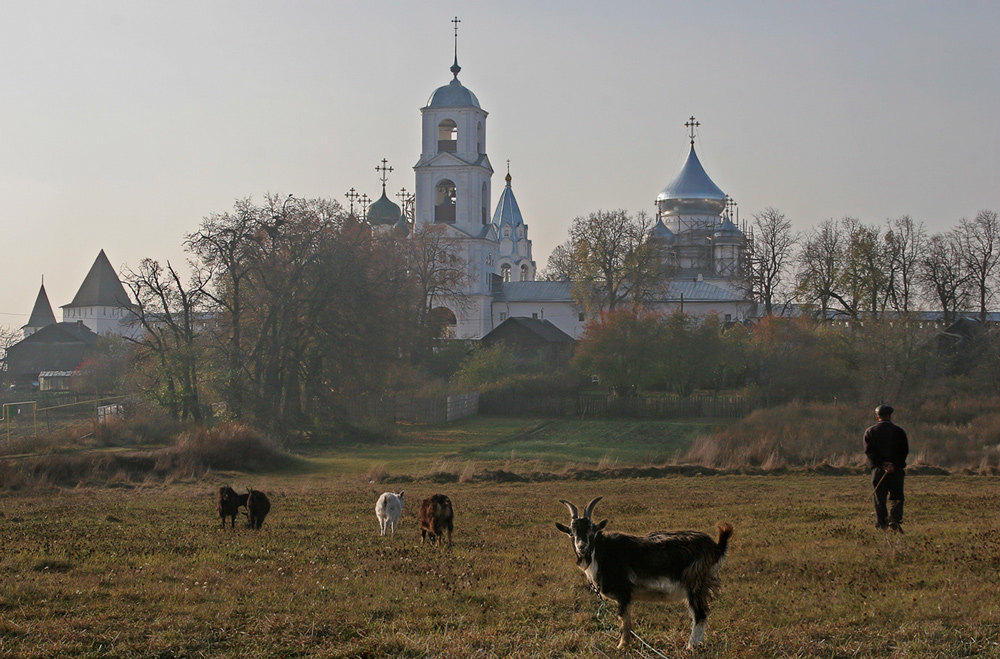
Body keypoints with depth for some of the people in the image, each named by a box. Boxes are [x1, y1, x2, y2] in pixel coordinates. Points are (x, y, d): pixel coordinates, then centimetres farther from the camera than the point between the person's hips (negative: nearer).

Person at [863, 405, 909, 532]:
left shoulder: (870, 432, 5)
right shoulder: (899, 431, 5)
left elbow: (870, 452, -7)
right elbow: (905, 451, -3)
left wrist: (883, 465, -12)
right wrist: (894, 464, -10)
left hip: (878, 469, 0)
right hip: (896, 470, 0)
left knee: (879, 500, 5)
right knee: (897, 498, 10)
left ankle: (881, 525, -1)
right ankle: (895, 520, -11)